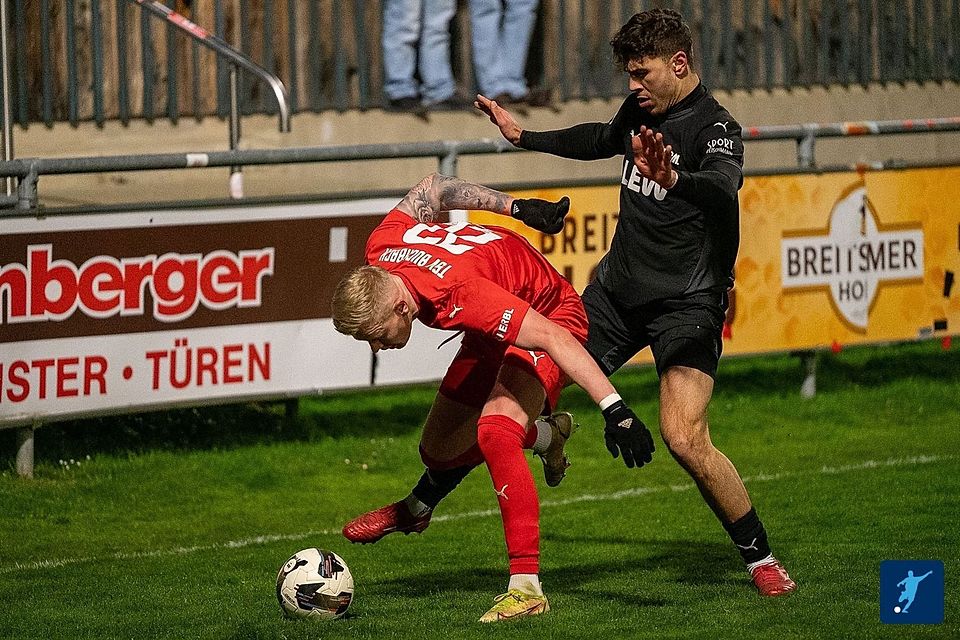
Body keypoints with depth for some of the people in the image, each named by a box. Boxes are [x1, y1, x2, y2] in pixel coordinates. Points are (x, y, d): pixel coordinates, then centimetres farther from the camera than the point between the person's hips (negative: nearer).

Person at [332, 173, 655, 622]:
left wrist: (614, 409, -48)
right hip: (493, 333, 8)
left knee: (494, 430, -32)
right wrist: (513, 207, 8)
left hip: (549, 317, -8)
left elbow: (553, 337, -43)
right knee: (440, 452, 12)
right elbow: (430, 189, -2)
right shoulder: (380, 251, -20)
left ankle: (526, 587, -34)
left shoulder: (461, 296, -42)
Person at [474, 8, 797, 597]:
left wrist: (675, 180, -61)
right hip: (617, 290, 7)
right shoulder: (640, 112, 6)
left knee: (685, 439, -21)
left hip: (685, 304, -7)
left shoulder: (715, 128, -17)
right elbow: (603, 140, 31)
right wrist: (525, 137, 38)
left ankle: (760, 557, -5)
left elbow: (724, 189, -40)